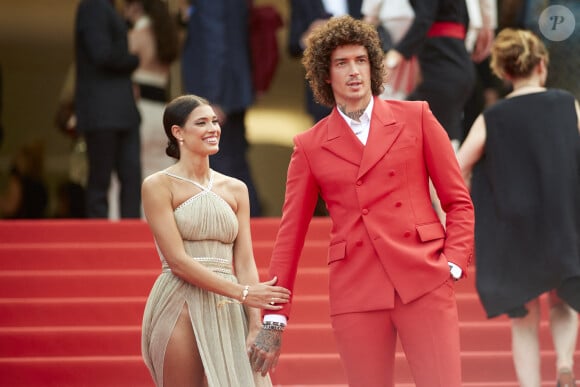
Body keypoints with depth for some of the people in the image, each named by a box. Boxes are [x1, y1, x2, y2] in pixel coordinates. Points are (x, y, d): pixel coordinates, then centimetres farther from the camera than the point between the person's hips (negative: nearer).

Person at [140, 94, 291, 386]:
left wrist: (255, 326, -5)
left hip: (228, 312, 4)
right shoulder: (159, 186, -1)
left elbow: (244, 262, 7)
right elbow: (178, 261, -9)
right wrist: (242, 293, -16)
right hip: (181, 308, -4)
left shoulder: (235, 189, 13)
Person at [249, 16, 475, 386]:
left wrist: (453, 264, -4)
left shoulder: (415, 117, 8)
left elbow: (458, 199, 10)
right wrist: (274, 320, 8)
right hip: (356, 292, 1)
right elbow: (290, 235, 11)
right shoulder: (310, 146, 10)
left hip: (425, 282, -1)